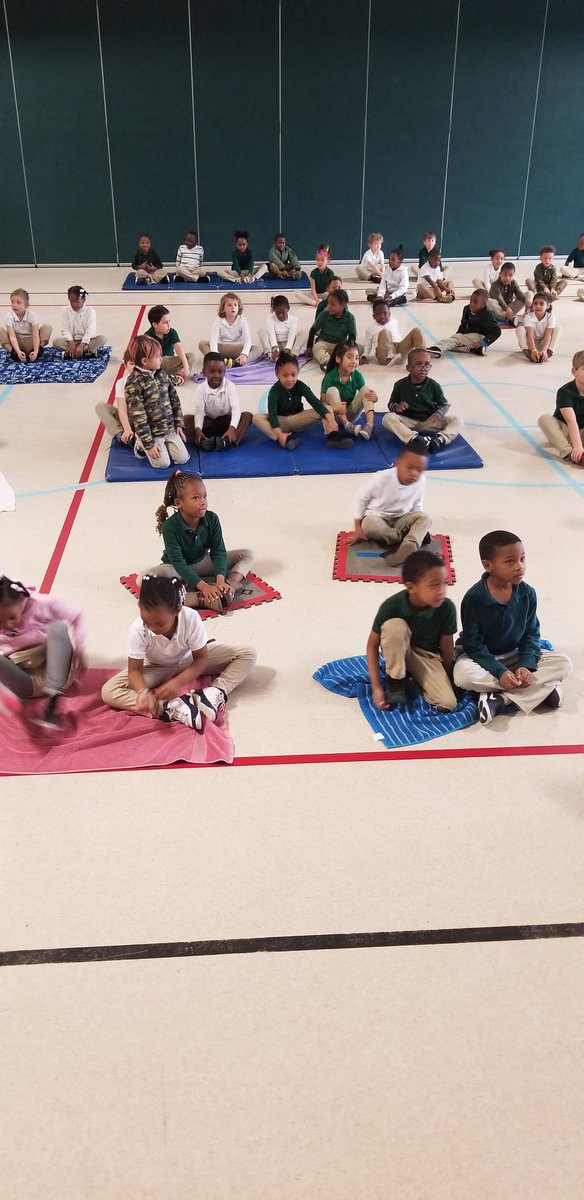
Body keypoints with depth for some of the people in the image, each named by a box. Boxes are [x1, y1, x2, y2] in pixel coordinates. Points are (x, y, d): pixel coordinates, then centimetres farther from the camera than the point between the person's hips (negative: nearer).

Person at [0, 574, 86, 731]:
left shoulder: (42, 604, -12)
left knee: (58, 626, -29)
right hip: (30, 685, 1)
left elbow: (77, 616, -4)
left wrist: (79, 650, -15)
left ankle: (53, 701, -35)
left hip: (55, 674, -1)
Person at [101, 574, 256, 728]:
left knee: (247, 654, -17)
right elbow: (135, 670, -23)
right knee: (109, 692, -27)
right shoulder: (138, 630, -31)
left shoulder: (191, 619, -32)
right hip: (157, 669, 0)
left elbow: (201, 659, -23)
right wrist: (143, 692, -45)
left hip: (189, 663, 0)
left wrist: (178, 682, -39)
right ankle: (172, 709, -36)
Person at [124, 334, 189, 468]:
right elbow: (138, 416, -20)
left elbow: (174, 400, 12)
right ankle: (142, 445, 14)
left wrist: (179, 424, 7)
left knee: (183, 458, -4)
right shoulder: (133, 383, -19)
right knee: (163, 463, -12)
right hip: (151, 432, -6)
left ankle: (163, 445, 22)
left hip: (170, 429, 6)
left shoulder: (162, 374, 2)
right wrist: (149, 443, -20)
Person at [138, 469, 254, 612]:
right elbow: (178, 562, -29)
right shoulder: (170, 526, -26)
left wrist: (220, 580, -34)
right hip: (176, 570, -4)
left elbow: (218, 551, -16)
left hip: (202, 563, 4)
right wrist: (203, 586, -40)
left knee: (247, 554, -6)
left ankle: (231, 584, -36)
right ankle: (200, 599, -47)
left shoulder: (212, 519, -16)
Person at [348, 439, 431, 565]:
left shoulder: (420, 481, -16)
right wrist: (358, 528, -9)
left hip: (401, 519, 3)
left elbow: (416, 506, 4)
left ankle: (409, 547, -47)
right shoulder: (381, 478, -26)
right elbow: (362, 499, -10)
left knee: (424, 518, -23)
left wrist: (413, 525, -11)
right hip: (376, 517, -3)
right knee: (370, 525, -37)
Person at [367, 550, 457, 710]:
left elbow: (447, 647, -11)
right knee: (394, 625, -35)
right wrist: (376, 687, -21)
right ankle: (395, 680, -13)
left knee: (448, 703, -21)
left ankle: (415, 676, 8)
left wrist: (447, 680, 0)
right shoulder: (392, 606, -28)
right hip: (397, 651, -1)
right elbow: (372, 644, -18)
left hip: (427, 656, 2)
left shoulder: (447, 608, -26)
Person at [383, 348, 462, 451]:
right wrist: (396, 407, -20)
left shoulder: (434, 386, -3)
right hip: (408, 422, -1)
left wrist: (438, 415, -19)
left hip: (430, 422, 1)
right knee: (387, 418, -30)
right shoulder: (400, 385, -4)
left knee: (457, 420, -20)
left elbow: (445, 404, 3)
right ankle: (414, 438, -49)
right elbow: (391, 403, 5)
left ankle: (440, 439, -48)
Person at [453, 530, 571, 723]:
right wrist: (500, 672, -28)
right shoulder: (474, 598, -23)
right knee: (463, 675, -37)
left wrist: (526, 665, -20)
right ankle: (540, 690, -26)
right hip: (480, 655, -4)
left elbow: (531, 634, -3)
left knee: (563, 664, -15)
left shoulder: (527, 593, -11)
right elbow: (473, 643, -19)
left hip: (514, 654, 4)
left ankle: (500, 701, -27)